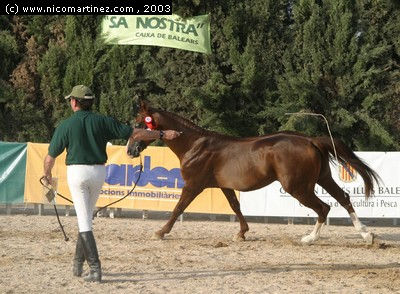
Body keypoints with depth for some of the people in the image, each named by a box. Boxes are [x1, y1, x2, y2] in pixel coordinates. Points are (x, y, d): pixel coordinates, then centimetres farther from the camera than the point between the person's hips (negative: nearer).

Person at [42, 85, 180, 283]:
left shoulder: (66, 126, -5)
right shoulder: (102, 121, 1)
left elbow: (51, 156, 3)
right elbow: (134, 133, 1)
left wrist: (47, 175, 24)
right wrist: (162, 135, 11)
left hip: (77, 172, -4)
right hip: (99, 172, 4)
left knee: (84, 222, -4)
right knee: (85, 217, 20)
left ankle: (95, 269, -13)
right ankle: (78, 264, 28)